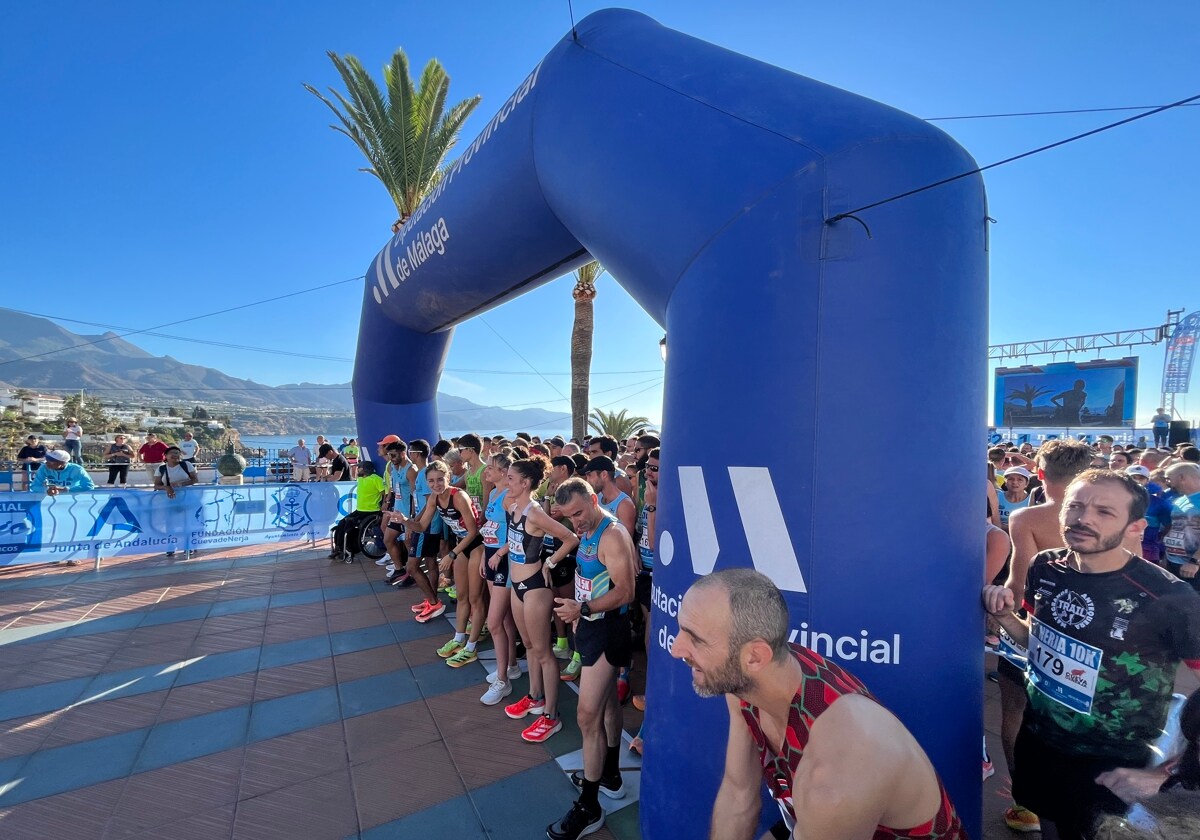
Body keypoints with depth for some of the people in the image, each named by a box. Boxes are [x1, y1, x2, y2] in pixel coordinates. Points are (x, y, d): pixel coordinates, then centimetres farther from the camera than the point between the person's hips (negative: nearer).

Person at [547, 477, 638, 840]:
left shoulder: (613, 535, -23)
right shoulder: (588, 531, 6)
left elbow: (625, 592, -27)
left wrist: (583, 609, -31)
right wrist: (578, 612, 11)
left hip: (607, 629, -10)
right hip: (592, 625, 10)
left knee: (588, 716, -5)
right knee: (607, 701, 23)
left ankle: (588, 807, 11)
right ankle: (610, 775, 40)